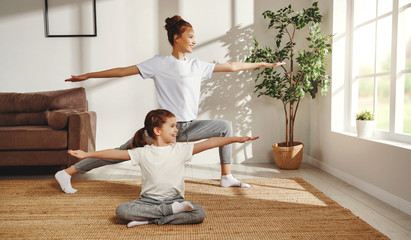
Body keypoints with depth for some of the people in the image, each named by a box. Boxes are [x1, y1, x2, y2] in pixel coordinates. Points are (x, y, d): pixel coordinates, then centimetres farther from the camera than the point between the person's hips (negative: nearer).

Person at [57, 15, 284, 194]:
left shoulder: (197, 65, 8)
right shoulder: (159, 64, -7)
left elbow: (232, 66, 13)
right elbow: (124, 71, -6)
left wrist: (263, 64, 17)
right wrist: (88, 75, -5)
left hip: (189, 128, 6)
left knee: (225, 126, 4)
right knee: (124, 152, -9)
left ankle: (226, 176, 14)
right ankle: (68, 172, 3)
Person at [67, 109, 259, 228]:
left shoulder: (181, 149, -2)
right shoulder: (143, 153, -2)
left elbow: (208, 143, -10)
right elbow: (116, 153, -2)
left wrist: (235, 138, -17)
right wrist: (87, 154, -4)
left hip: (174, 198, 1)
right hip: (149, 200, 0)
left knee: (199, 213, -27)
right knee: (121, 210, -26)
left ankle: (148, 219, -21)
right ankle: (172, 211, -23)